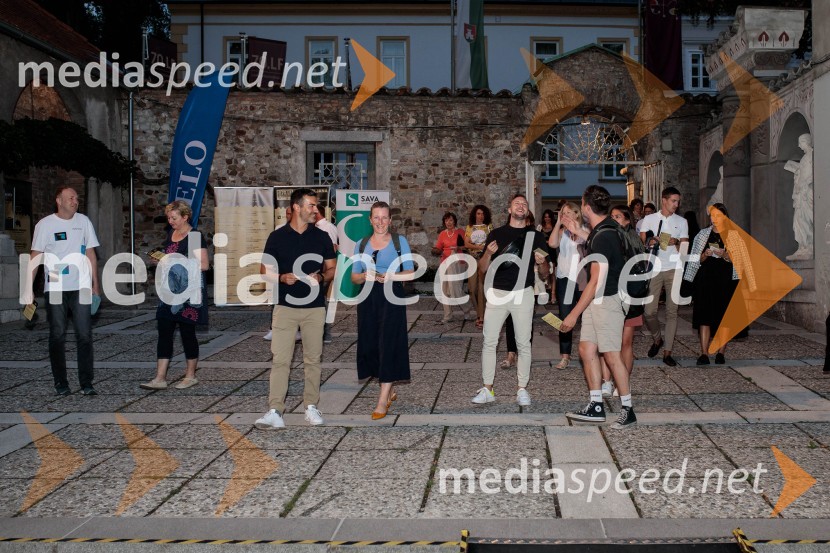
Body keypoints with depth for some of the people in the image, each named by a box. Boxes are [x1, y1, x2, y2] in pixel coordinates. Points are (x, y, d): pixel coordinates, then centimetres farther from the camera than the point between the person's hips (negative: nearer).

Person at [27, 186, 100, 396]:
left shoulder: (83, 221, 7)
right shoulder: (45, 224, -1)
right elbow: (35, 257, -1)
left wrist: (95, 285, 8)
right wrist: (29, 288, -8)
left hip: (81, 287, 2)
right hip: (54, 289, -2)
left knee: (84, 335, -2)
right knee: (57, 336, 4)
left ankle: (86, 384, 3)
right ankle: (61, 384, 13)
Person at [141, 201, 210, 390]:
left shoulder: (195, 237, -10)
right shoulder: (171, 234, 14)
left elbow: (203, 265, -15)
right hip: (170, 290, 7)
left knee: (187, 332, 2)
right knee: (164, 333, 2)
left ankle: (191, 376, 16)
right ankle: (160, 378, 4)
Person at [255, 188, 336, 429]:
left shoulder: (322, 237, 6)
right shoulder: (277, 237, 2)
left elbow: (332, 269, 11)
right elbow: (265, 271, 4)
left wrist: (321, 278, -11)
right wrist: (282, 277, -16)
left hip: (315, 307, 2)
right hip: (285, 307, -2)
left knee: (312, 359, 8)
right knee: (280, 360, -6)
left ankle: (311, 406, 18)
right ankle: (275, 411, -6)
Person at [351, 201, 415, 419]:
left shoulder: (400, 241, 4)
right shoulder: (361, 244, 13)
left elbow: (410, 273, -1)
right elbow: (354, 277, 11)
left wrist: (391, 276, -17)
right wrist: (364, 276, -11)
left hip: (392, 298, -4)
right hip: (368, 299, 4)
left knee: (388, 346, -8)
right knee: (371, 346, 5)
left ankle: (382, 401, -6)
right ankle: (390, 391, 26)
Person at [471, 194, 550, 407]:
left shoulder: (535, 236, 7)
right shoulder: (496, 234, 7)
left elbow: (544, 275, 9)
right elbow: (482, 270, 6)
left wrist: (542, 263, -13)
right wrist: (488, 253, -14)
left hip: (523, 293, 0)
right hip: (497, 293, 0)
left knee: (523, 343, 2)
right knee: (489, 341, -1)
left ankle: (522, 389, 12)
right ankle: (487, 389, 6)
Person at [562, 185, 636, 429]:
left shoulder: (603, 237, -21)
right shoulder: (606, 229, 9)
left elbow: (596, 281, -23)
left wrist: (574, 314, -20)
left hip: (607, 300, -10)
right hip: (596, 300, 10)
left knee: (611, 355, -4)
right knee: (587, 350, 10)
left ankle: (628, 410, 6)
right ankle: (596, 407, 16)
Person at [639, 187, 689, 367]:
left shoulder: (681, 221, 12)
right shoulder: (649, 219, 9)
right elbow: (641, 242, 5)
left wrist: (676, 242, -12)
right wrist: (649, 242, -16)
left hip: (673, 269, 1)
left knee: (672, 311, -2)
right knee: (649, 311, -6)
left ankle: (667, 352, 2)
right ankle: (657, 339, 22)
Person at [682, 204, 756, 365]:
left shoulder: (733, 235, 5)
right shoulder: (704, 234, 11)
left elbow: (738, 259, 0)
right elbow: (697, 259, 10)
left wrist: (724, 254, -18)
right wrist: (706, 255, -10)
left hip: (727, 279, -1)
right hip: (706, 278, 1)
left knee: (724, 315, -1)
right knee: (705, 314, -7)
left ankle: (721, 352, 5)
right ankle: (704, 353, -8)